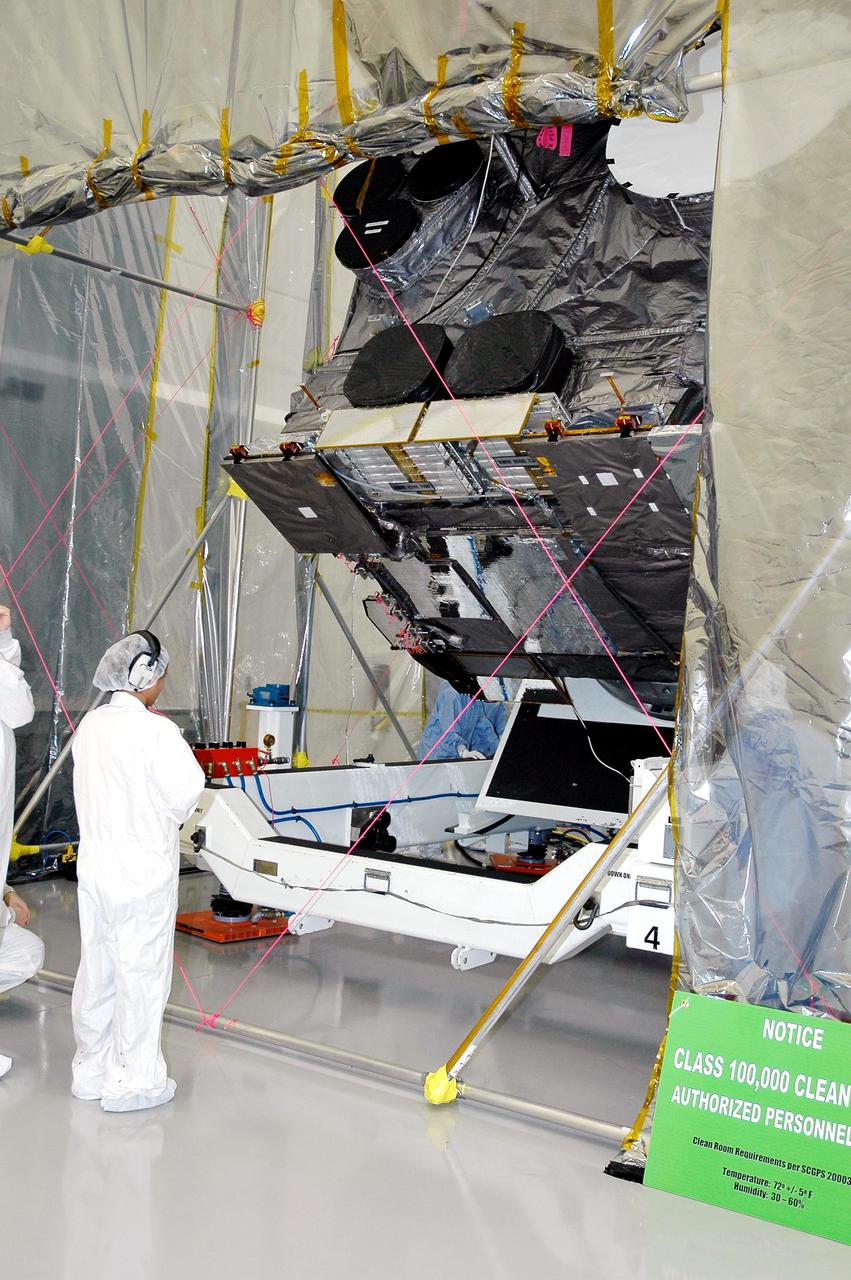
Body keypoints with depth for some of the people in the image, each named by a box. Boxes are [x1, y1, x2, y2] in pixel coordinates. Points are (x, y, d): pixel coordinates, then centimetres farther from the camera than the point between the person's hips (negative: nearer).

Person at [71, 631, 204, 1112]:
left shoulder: (91, 724, 3)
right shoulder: (157, 731, -18)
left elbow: (100, 787, 9)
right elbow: (186, 793, -17)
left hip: (94, 867, 7)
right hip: (143, 872, -7)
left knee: (96, 971, 17)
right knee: (141, 974, 5)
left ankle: (91, 1071, 30)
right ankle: (132, 1082, 15)